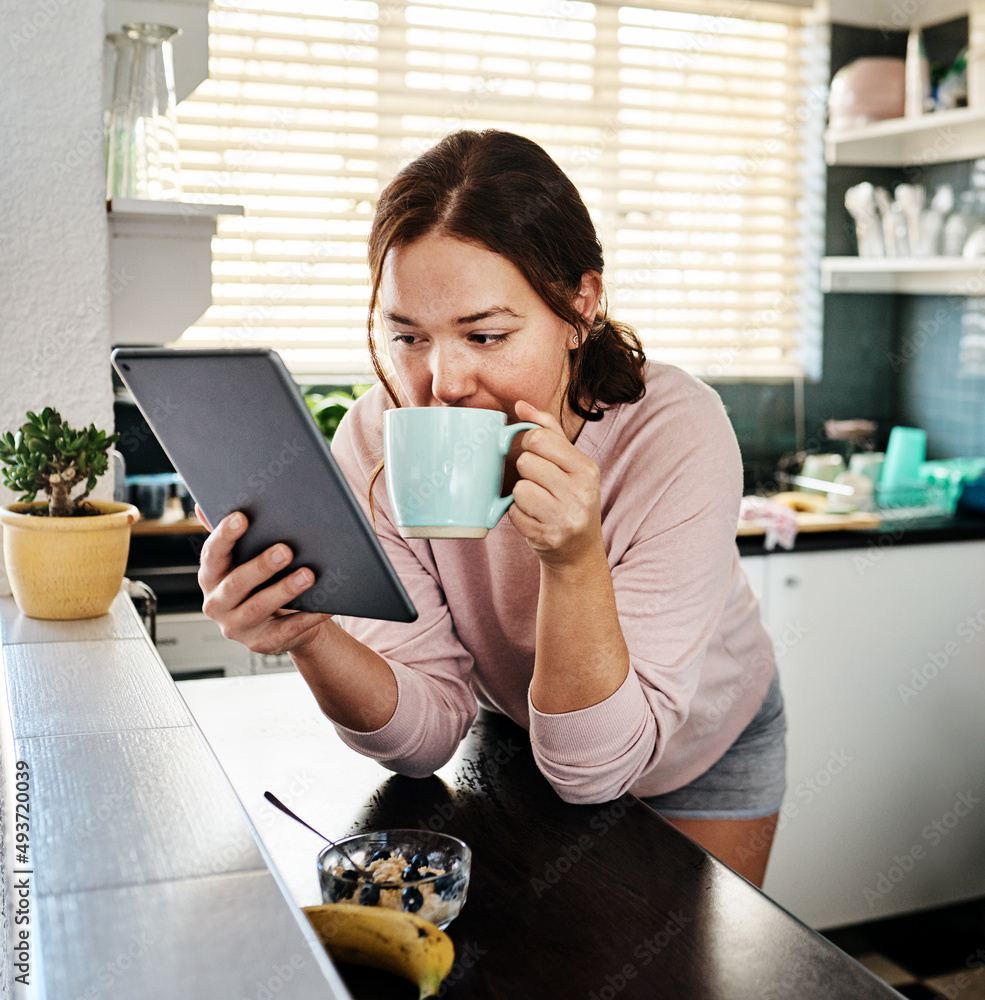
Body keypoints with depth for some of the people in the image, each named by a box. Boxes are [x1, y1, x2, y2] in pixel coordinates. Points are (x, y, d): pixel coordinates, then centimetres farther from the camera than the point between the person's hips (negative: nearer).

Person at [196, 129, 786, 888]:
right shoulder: (376, 441, -26)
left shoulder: (676, 435, -34)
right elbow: (429, 733, -24)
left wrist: (575, 561, -47)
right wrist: (311, 638, -42)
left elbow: (595, 767, -32)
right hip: (521, 739, 2)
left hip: (702, 752, -1)